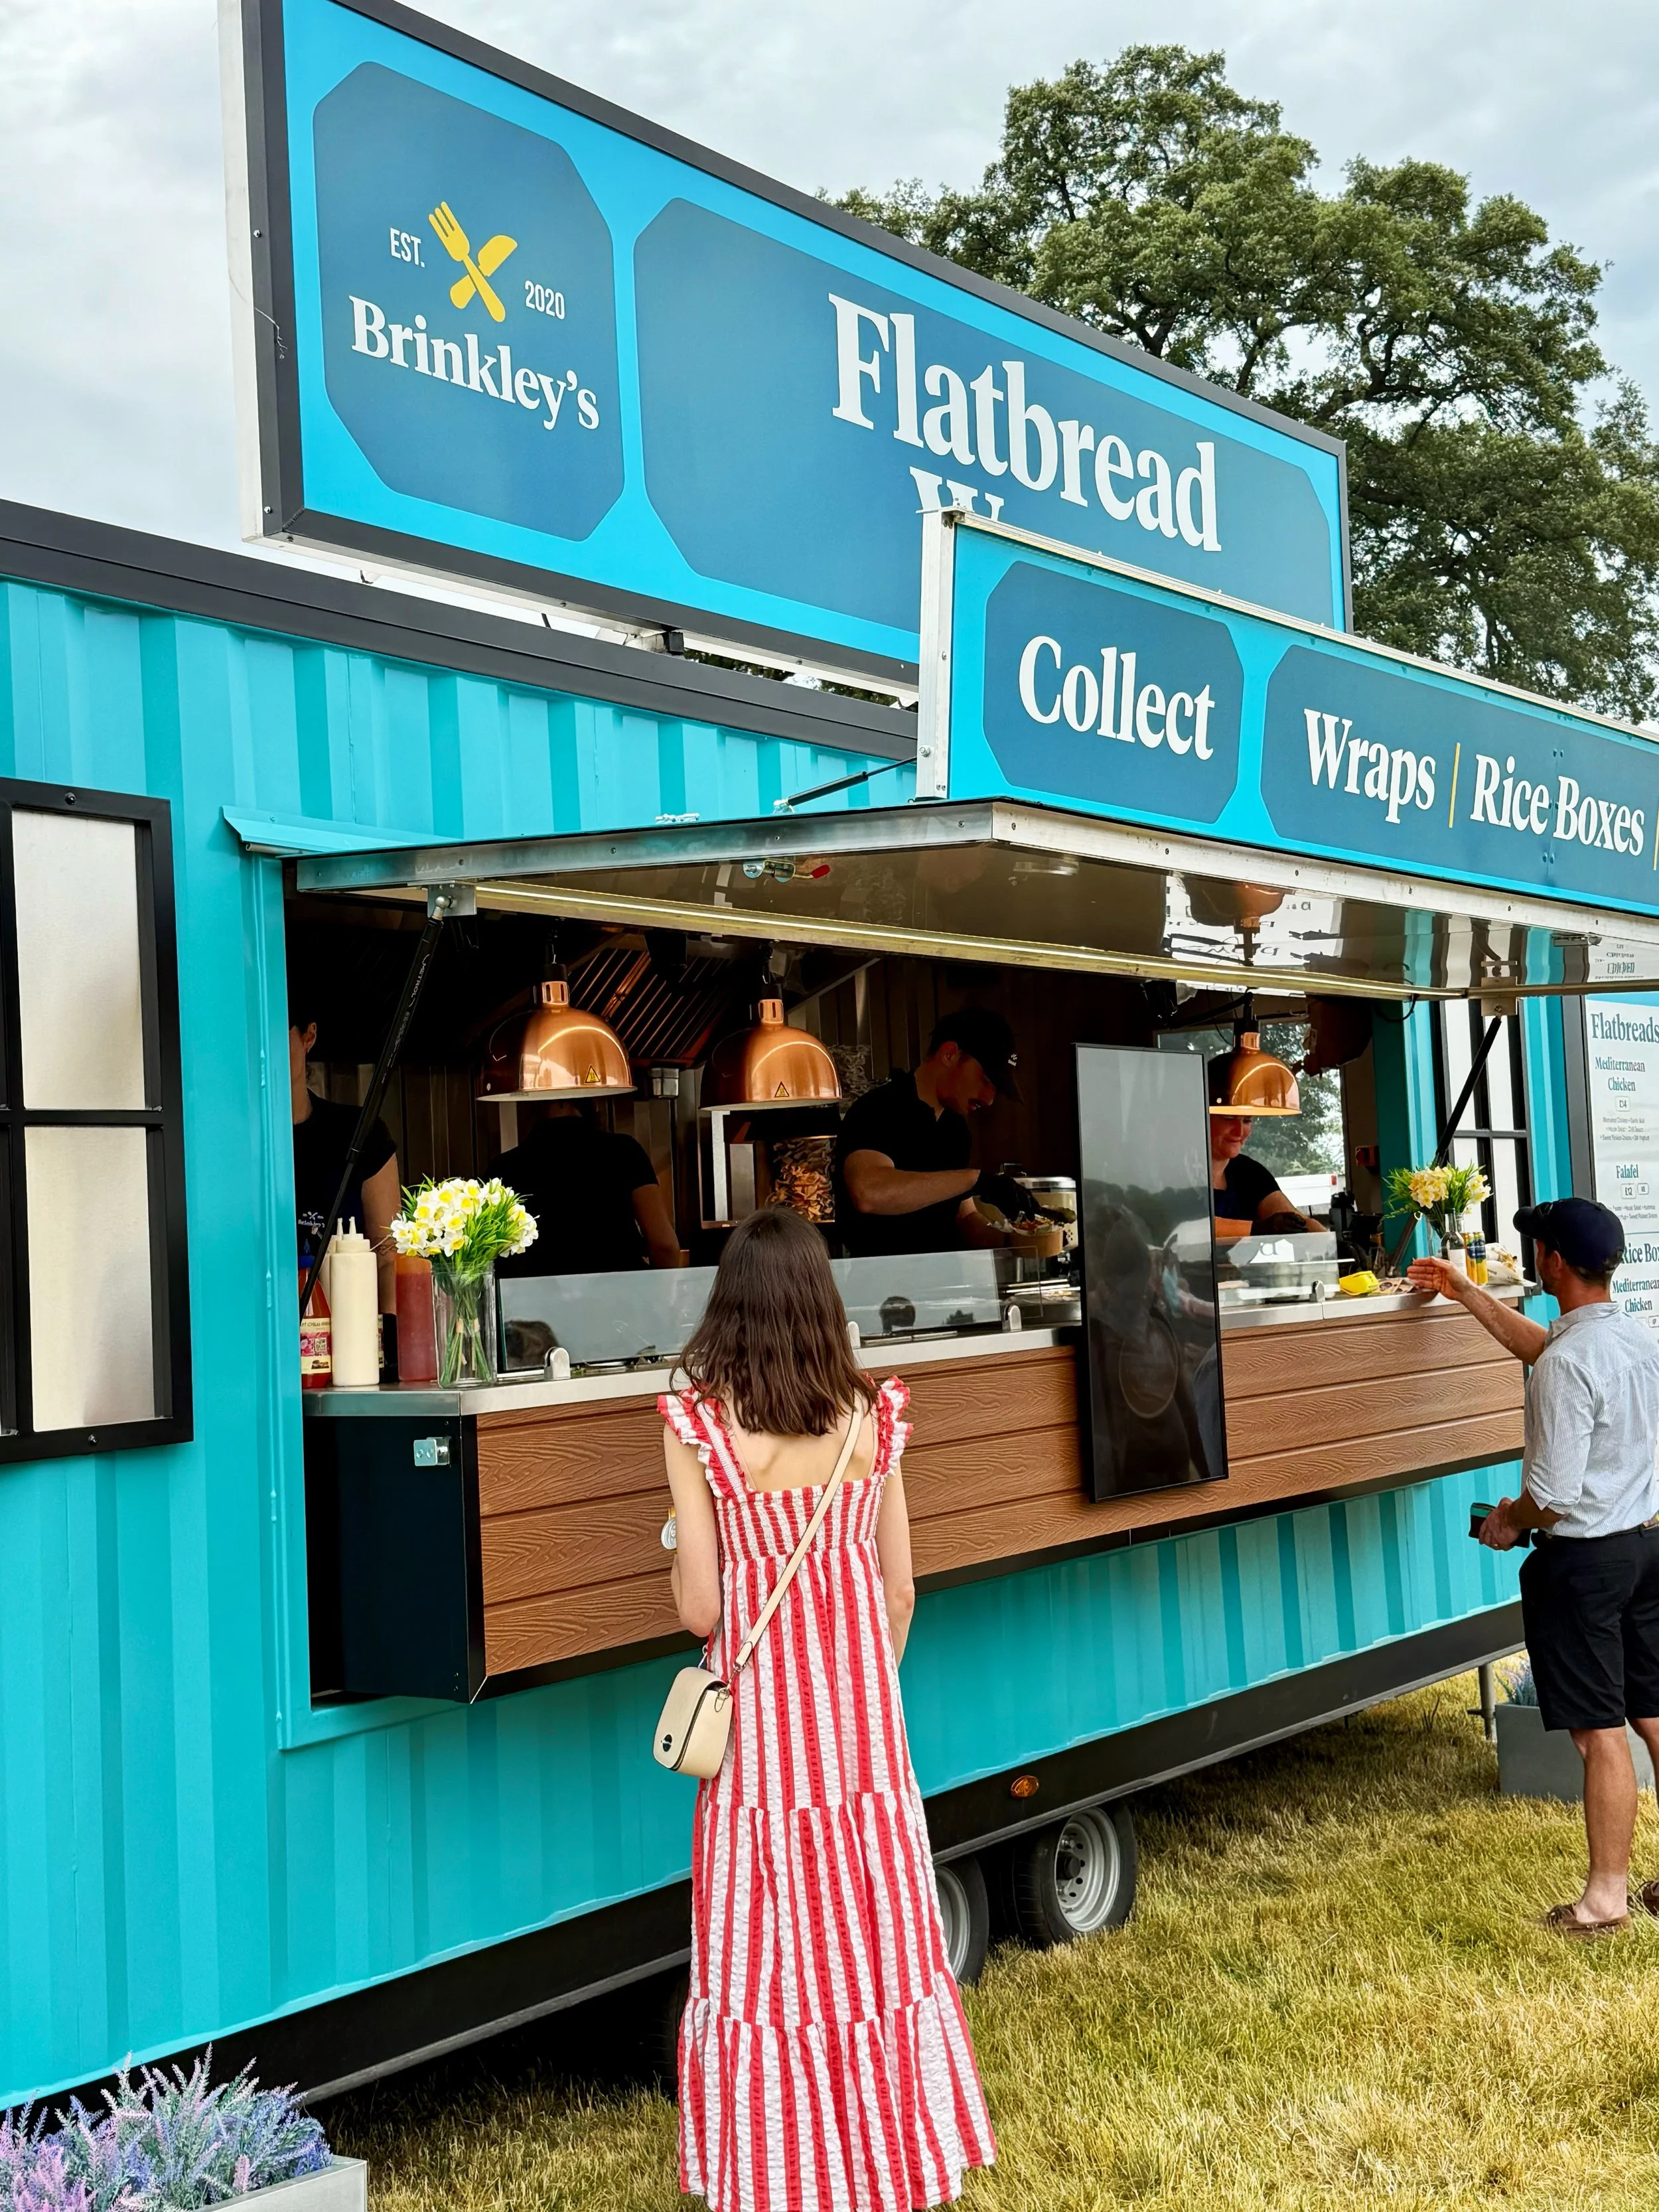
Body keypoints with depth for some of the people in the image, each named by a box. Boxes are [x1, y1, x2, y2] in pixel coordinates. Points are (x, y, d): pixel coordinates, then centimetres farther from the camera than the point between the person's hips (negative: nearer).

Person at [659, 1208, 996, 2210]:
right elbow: (900, 1588, 4)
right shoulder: (874, 1416, -2)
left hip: (760, 1718, -3)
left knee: (769, 1945, 9)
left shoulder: (700, 1424, -12)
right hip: (863, 1710, 3)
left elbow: (699, 1607, -11)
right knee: (880, 1930, 16)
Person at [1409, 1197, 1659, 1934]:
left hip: (1583, 1559, -9)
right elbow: (1539, 1344, 26)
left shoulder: (1567, 1365, -23)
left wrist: (1508, 1522, -3)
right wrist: (1465, 1293, 33)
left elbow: (1553, 1495, -23)